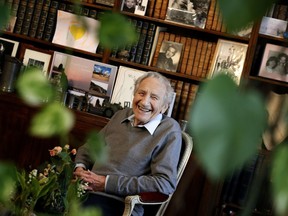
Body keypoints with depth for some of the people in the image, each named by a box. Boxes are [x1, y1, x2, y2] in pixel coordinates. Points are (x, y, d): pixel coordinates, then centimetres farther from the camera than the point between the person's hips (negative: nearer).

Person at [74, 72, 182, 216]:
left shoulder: (170, 130, -6)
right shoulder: (122, 115, 13)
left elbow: (166, 183, -15)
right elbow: (90, 147, 24)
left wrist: (107, 182, -15)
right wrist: (80, 167, -1)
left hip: (118, 203, -6)